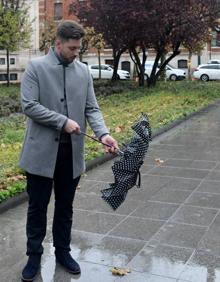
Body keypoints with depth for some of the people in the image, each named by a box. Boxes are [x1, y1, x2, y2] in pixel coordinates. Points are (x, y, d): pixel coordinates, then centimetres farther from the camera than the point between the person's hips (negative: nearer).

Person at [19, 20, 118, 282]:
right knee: (38, 206, 8)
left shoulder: (83, 71, 6)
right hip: (42, 150, -3)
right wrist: (63, 121, -17)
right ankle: (34, 255, 25)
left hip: (71, 151, 4)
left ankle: (62, 251, 31)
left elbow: (91, 108, 4)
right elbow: (29, 105, -12)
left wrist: (103, 133, -13)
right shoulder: (36, 66, -5)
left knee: (65, 206, 15)